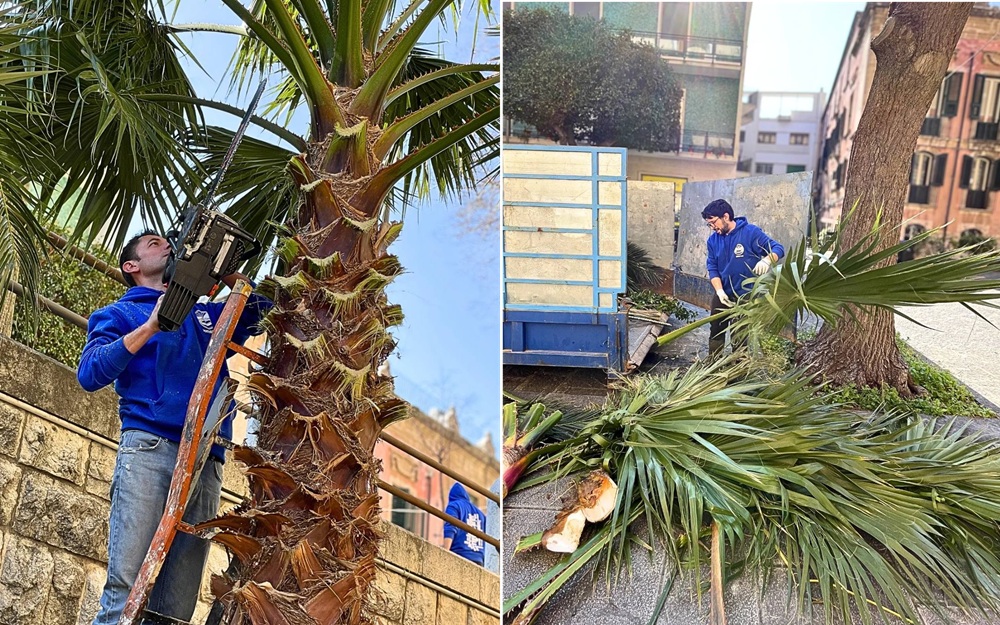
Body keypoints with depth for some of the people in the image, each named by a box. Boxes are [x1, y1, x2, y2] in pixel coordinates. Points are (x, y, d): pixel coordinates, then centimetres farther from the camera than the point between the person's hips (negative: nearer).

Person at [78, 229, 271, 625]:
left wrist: (227, 271, 17)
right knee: (125, 584, -16)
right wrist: (151, 326, -6)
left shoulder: (206, 314, 29)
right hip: (150, 447, -4)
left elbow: (263, 311, 28)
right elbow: (89, 373, 2)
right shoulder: (120, 313, 17)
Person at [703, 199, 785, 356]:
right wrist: (719, 291, -17)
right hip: (722, 295, 4)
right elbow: (712, 268, -1)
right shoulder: (713, 240, -3)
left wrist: (767, 260, -39)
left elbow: (778, 248, -17)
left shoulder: (751, 232, -16)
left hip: (745, 296, -4)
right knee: (716, 332, 13)